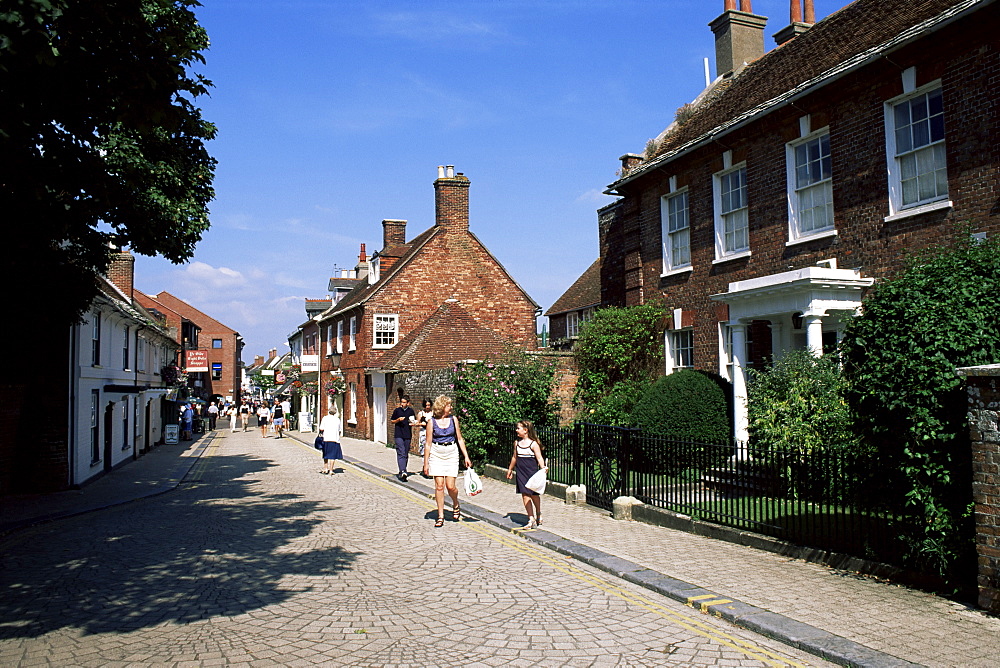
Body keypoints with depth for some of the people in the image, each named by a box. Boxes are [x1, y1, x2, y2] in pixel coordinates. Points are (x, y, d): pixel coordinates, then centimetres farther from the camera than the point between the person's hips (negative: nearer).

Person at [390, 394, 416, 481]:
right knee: (401, 453, -14)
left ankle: (402, 471, 20)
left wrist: (413, 423, -4)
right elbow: (392, 421, 11)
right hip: (398, 435, -3)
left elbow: (415, 421, 18)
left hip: (408, 435, 3)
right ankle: (402, 471, -24)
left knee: (406, 454, 8)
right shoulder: (397, 410, 4)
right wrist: (398, 420, -8)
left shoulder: (411, 411, 8)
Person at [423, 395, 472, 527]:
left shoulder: (453, 419, 4)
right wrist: (426, 463, -1)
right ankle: (440, 516, 9)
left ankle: (456, 506, 26)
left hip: (451, 453, 1)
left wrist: (466, 457, 5)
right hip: (436, 453, -1)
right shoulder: (432, 422, -3)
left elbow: (460, 439, 9)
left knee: (450, 486, -4)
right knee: (439, 485, -2)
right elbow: (428, 444, 0)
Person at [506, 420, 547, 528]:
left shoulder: (533, 444, -9)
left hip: (532, 472, -4)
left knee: (534, 494, 8)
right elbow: (514, 457, 19)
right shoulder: (517, 443, 8)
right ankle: (531, 518, 0)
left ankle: (538, 515, 31)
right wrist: (510, 469, 27)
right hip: (521, 473, 4)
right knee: (525, 495, -3)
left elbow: (539, 458, -12)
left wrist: (543, 468, -27)